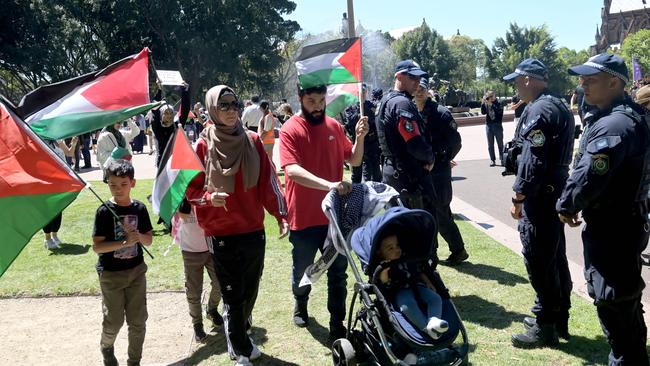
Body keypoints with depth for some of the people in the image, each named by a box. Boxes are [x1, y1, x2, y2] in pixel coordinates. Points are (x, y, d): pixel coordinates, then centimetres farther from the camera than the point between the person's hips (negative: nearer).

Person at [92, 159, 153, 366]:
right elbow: (97, 246, -15)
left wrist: (139, 236, -19)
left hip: (136, 271, 3)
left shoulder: (139, 208, -2)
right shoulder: (104, 211, -12)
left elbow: (148, 240, 3)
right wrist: (124, 242, -25)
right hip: (111, 274, -3)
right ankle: (106, 347, 39)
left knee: (138, 321, 7)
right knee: (114, 321, 8)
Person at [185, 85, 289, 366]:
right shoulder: (203, 145, -7)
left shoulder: (252, 141, 1)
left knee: (250, 291, 17)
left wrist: (281, 215, -5)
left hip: (254, 231, 3)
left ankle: (239, 336, 41)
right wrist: (209, 197, -21)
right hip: (221, 234, -3)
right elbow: (190, 188, -2)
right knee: (233, 295, 5)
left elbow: (268, 181, 2)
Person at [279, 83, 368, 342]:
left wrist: (360, 138, -10)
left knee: (338, 273, 9)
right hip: (304, 217, -3)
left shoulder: (334, 126, 2)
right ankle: (301, 305, 46)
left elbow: (354, 160, 9)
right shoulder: (290, 130, -13)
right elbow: (292, 170, -26)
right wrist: (328, 184, -38)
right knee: (302, 271, 17)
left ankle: (337, 326, 22)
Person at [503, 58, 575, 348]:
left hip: (540, 196, -10)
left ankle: (545, 327, 7)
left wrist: (518, 198, -16)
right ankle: (559, 318, 28)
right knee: (555, 258, 17)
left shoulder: (539, 110, -17)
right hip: (557, 191, 10)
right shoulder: (559, 105, 15)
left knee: (539, 262, -2)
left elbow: (532, 162, -23)